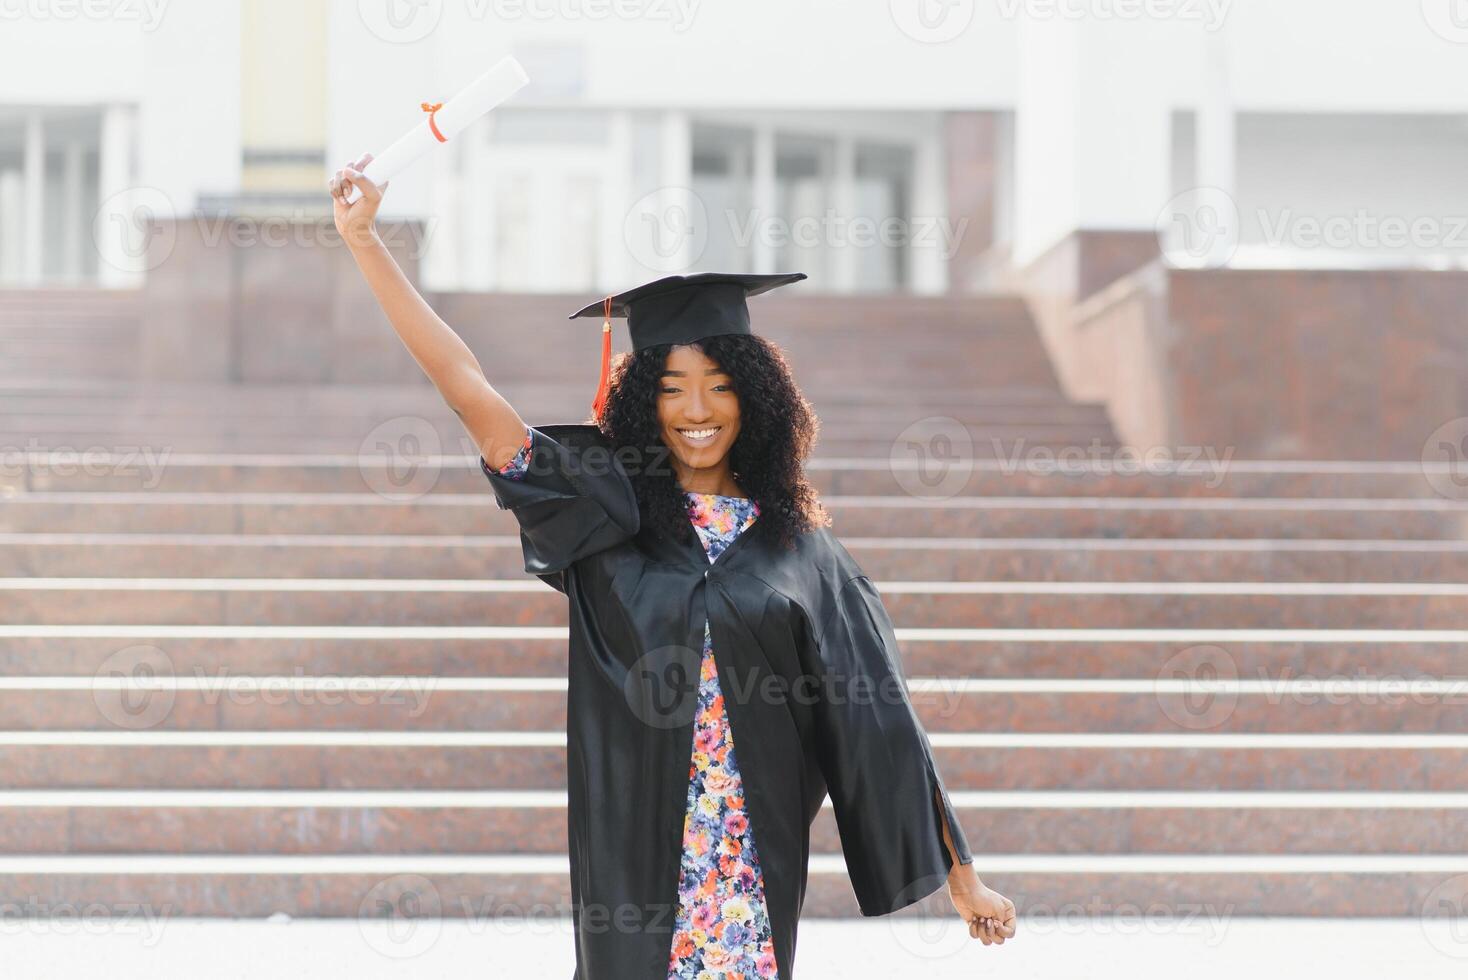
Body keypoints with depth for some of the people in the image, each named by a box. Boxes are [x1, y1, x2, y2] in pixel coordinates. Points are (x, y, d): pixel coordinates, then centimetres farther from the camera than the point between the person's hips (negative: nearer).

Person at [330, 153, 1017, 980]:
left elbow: (881, 718, 4)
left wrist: (960, 874, 4)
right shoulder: (604, 508, 2)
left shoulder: (798, 547, 4)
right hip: (635, 854, 0)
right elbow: (465, 383, -3)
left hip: (756, 863, 0)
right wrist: (364, 239, -6)